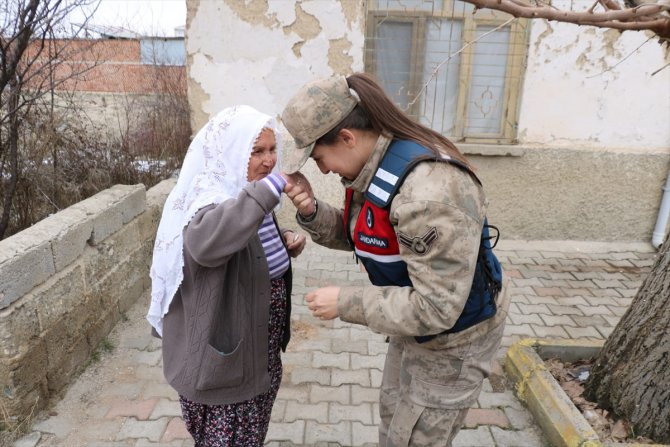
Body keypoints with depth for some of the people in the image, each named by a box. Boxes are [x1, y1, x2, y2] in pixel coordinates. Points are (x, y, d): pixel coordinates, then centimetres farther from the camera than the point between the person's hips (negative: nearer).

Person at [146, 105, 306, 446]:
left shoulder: (249, 195, 3)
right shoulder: (210, 196, -24)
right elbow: (205, 241, -48)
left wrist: (286, 243, -1)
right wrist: (269, 188, -46)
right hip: (224, 355, -8)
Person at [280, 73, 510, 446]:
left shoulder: (429, 191, -37)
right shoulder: (374, 165, -7)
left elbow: (436, 308, -34)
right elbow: (355, 234, 4)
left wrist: (345, 303, -26)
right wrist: (312, 212, -15)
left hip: (454, 335, -9)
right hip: (420, 319, 9)